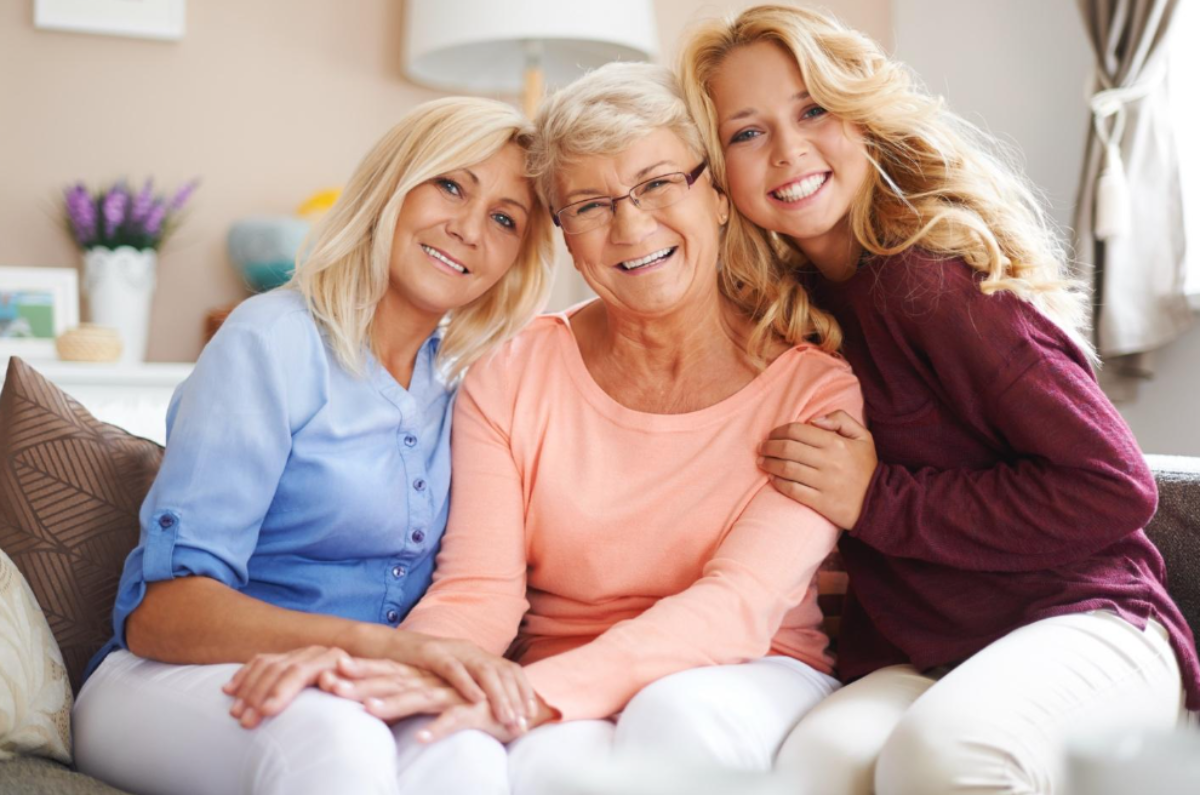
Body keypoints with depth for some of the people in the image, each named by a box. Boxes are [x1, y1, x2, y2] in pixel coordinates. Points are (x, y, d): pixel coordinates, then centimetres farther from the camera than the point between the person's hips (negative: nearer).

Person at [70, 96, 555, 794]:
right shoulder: (276, 341, -8)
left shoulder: (461, 379, 9)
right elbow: (161, 607, -15)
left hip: (357, 701, 4)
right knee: (329, 737, -39)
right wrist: (380, 644, -32)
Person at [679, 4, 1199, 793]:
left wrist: (878, 501, -12)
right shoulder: (788, 306, 8)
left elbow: (1113, 487, -14)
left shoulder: (935, 279, -12)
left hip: (1082, 621, -4)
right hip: (913, 663, 4)